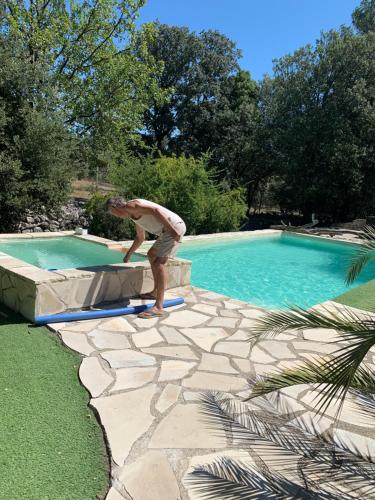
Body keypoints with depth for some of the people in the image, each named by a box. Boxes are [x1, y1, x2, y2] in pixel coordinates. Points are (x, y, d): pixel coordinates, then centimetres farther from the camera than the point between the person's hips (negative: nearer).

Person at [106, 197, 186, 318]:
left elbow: (155, 210, -21)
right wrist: (129, 254, 45)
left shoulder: (130, 205, -6)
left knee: (159, 262, -17)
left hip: (174, 227, -10)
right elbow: (140, 238, 37)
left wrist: (172, 229, -27)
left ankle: (158, 307, -20)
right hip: (167, 230, 10)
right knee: (151, 254, 25)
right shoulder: (135, 215, 24)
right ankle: (155, 292, 33)